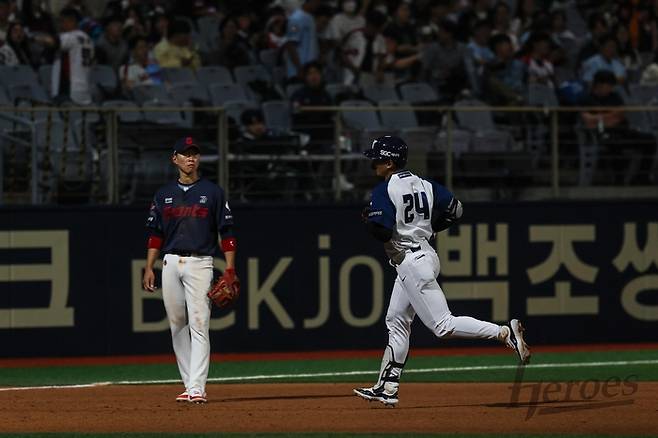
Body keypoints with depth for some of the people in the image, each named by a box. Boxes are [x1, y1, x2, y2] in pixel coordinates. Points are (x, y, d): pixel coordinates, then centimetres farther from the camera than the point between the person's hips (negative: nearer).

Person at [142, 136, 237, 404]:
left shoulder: (212, 192, 4)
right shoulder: (164, 195, 13)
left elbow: (226, 232, 2)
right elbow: (155, 234, 15)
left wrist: (230, 268, -7)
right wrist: (149, 268, 5)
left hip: (200, 264, -4)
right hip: (171, 263, 4)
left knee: (198, 324, -13)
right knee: (177, 325, 6)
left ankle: (197, 388, -19)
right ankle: (188, 385, 13)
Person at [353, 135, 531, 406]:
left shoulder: (384, 191, -13)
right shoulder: (423, 185, 9)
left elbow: (380, 230, -23)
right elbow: (455, 210, 8)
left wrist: (368, 219, -2)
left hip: (411, 262, -10)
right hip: (424, 251, 10)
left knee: (443, 326, -11)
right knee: (395, 322, 16)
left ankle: (505, 333, -21)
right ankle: (386, 388, 18)